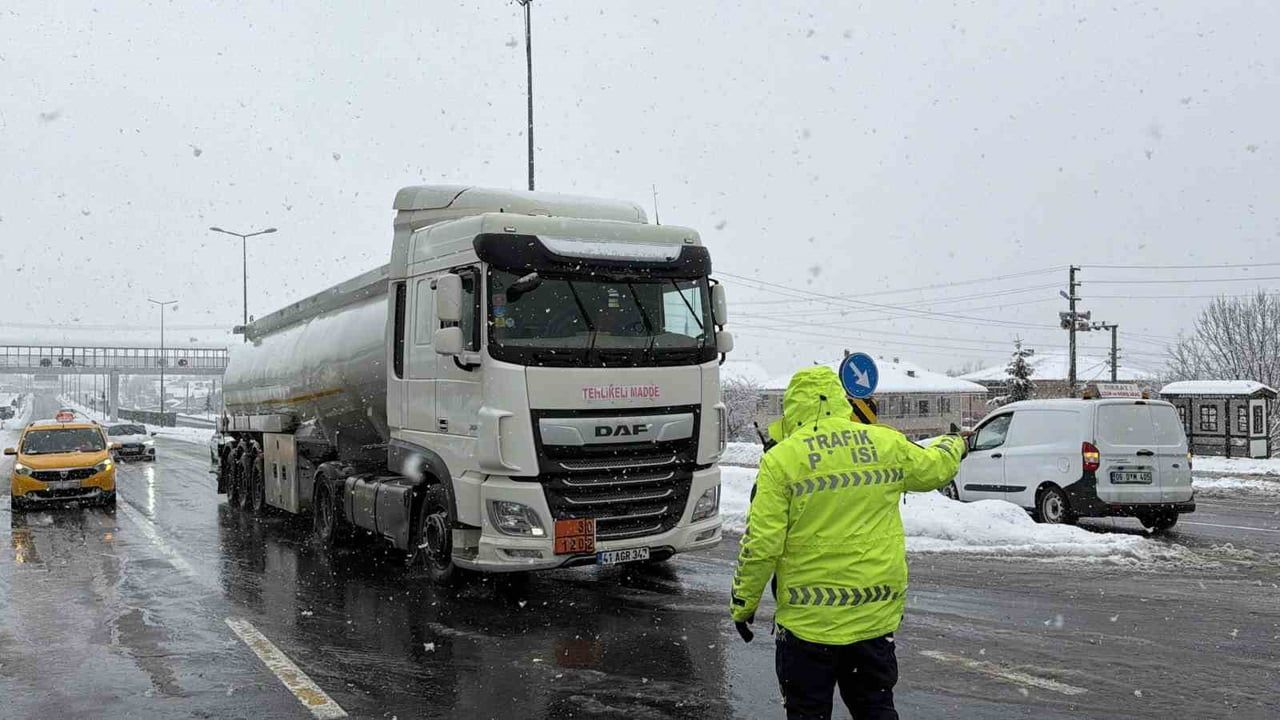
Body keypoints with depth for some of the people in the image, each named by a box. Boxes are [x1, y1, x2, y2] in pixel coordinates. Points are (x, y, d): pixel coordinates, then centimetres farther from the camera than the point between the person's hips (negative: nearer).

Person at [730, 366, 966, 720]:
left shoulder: (782, 459, -11)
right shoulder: (887, 443, 0)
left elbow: (761, 544, -13)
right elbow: (936, 468, 21)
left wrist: (743, 604, 0)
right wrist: (953, 444, 43)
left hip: (809, 618, -4)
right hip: (877, 613, 4)